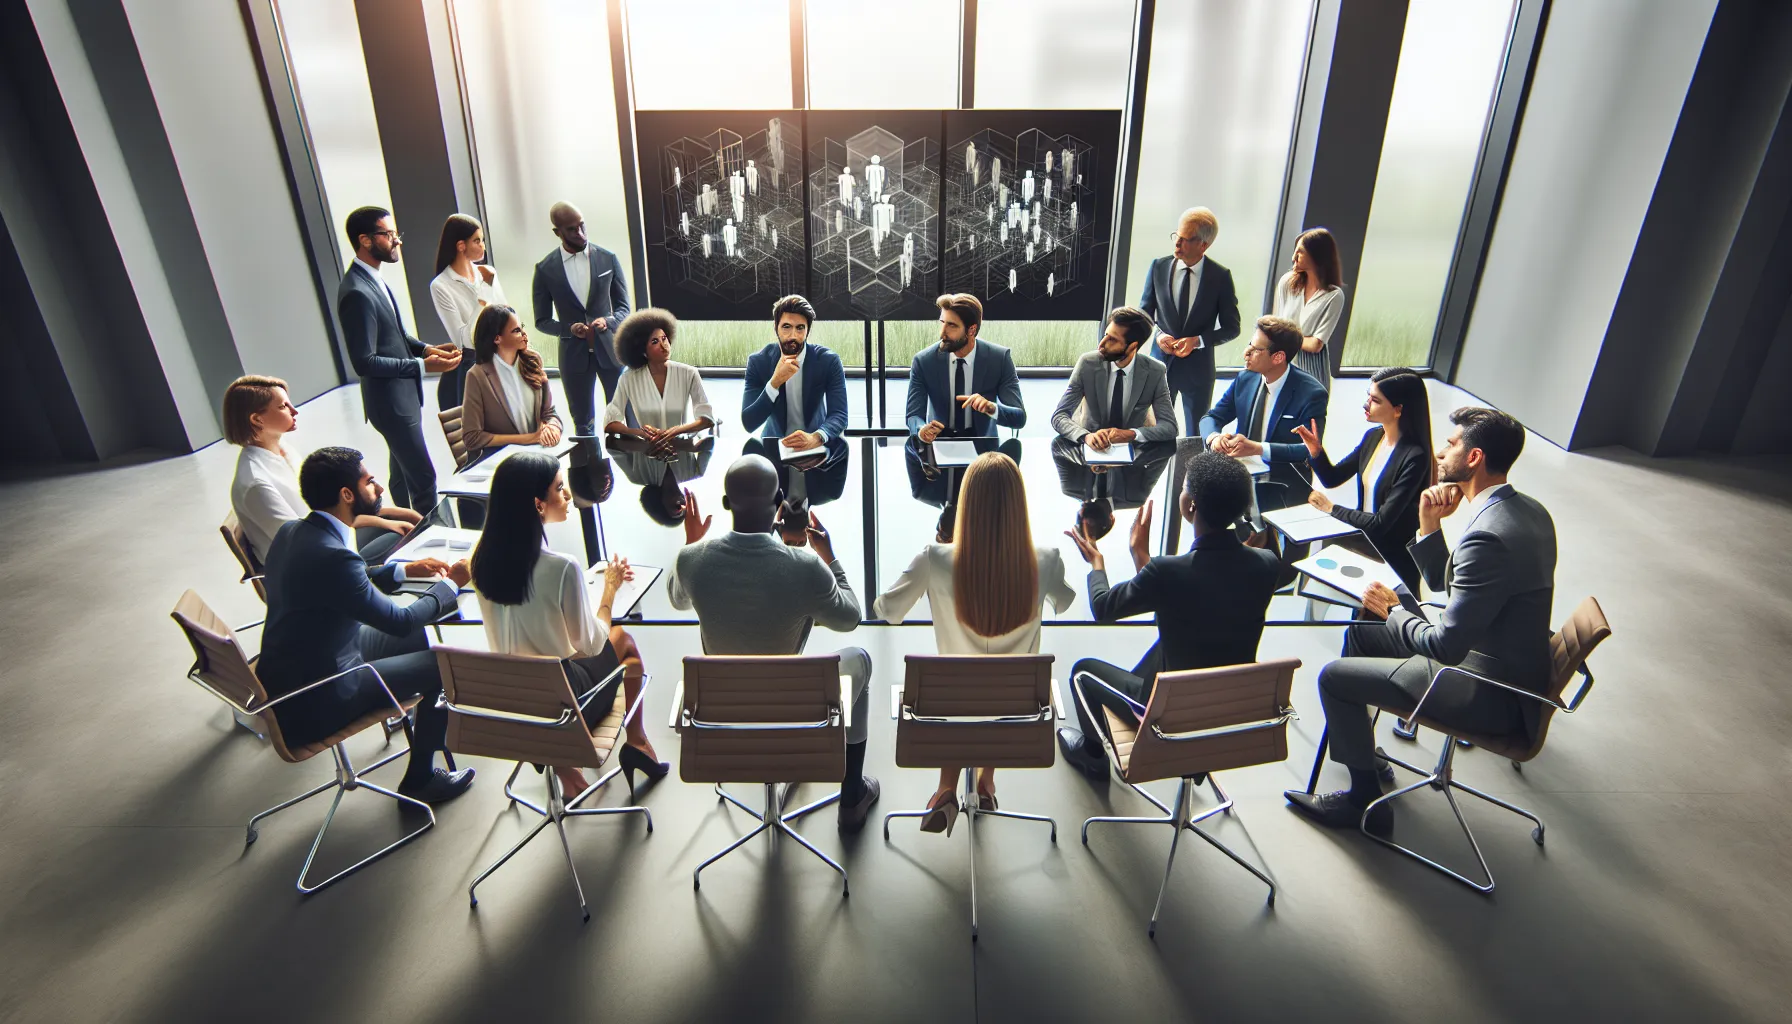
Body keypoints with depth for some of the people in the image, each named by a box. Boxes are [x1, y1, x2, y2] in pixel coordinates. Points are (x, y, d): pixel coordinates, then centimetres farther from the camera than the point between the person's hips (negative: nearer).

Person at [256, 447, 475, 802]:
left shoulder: (291, 532, -2)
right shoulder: (331, 554, -31)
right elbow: (400, 620, -19)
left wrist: (405, 570, 13)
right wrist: (451, 583, -5)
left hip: (287, 674, 9)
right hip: (312, 705, -9)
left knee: (419, 638, 17)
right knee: (442, 662, -1)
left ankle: (434, 720, 40)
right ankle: (420, 778, 16)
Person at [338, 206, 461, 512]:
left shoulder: (374, 280, 7)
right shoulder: (357, 292, -23)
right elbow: (364, 362, -23)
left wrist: (426, 348, 1)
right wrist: (423, 366, -23)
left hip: (403, 396, 10)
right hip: (391, 402, -10)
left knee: (404, 473, 20)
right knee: (423, 478, -4)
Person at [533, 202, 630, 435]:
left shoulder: (607, 258, -2)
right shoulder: (545, 269, -3)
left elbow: (623, 307, 4)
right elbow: (542, 321, 2)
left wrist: (607, 321, -19)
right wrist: (569, 328, -18)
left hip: (610, 349, 0)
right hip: (574, 354, 0)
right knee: (583, 424, 12)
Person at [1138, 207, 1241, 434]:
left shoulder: (1221, 276, -8)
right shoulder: (1158, 267, -3)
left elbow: (1231, 327, -3)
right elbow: (1145, 312, 6)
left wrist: (1197, 340, -18)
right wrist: (1158, 334, -14)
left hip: (1199, 366, -1)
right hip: (1161, 361, 1)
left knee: (1196, 435, 11)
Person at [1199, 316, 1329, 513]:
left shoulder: (1311, 393, -11)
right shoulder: (1244, 379, 5)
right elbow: (1211, 417, 10)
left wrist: (1257, 448, -31)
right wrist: (1214, 437, -16)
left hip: (1282, 491, -5)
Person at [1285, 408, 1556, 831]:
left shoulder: (1488, 537, -31)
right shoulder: (1525, 509, 2)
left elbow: (1445, 647, -28)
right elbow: (1443, 583, 10)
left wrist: (1392, 610, -10)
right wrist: (1429, 526, -5)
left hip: (1492, 696, -10)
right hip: (1509, 666, 10)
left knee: (1335, 677, -6)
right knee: (1360, 634, 18)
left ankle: (1365, 800, 13)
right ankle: (1355, 746, 35)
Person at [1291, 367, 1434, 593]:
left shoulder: (1414, 457, -26)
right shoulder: (1373, 436, -4)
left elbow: (1382, 522, -26)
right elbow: (1331, 478, 4)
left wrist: (1331, 508, -16)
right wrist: (1315, 451, -14)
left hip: (1394, 559, -6)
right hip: (1364, 543, 7)